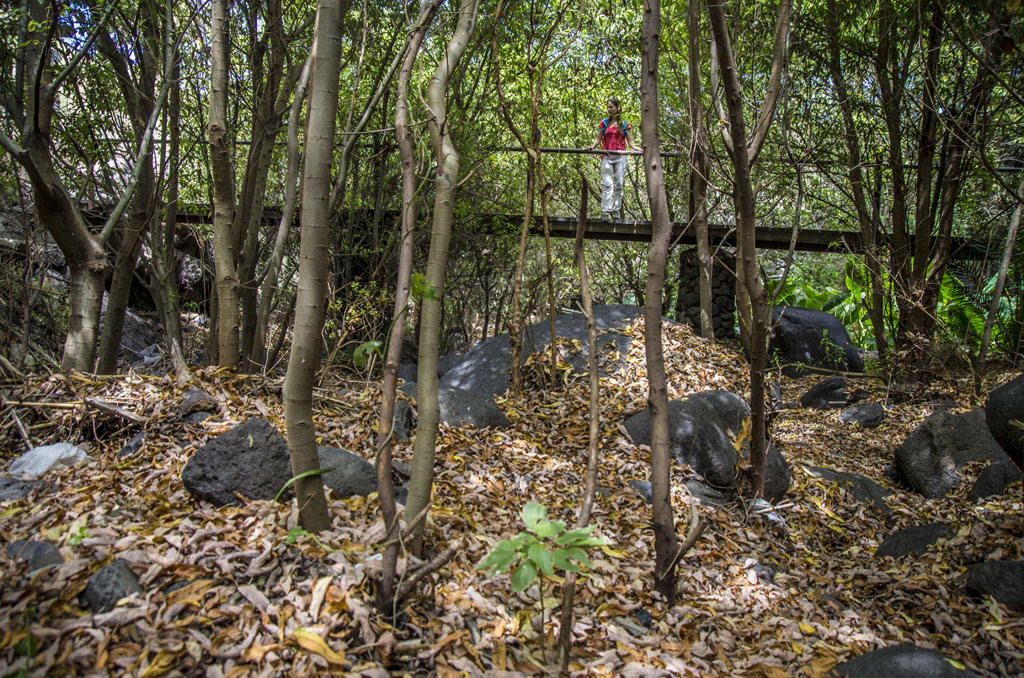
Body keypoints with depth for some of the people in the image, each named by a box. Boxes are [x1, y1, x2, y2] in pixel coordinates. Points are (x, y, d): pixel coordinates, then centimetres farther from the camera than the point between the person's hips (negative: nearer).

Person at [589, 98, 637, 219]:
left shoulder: (625, 124, 12)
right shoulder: (604, 123, 13)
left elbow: (630, 143, 12)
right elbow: (598, 139, 10)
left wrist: (637, 149, -6)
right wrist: (593, 147, -10)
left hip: (620, 157, 0)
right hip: (607, 157, 0)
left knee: (619, 184, -3)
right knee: (607, 184, -11)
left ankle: (616, 211, 1)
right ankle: (605, 212, -18)